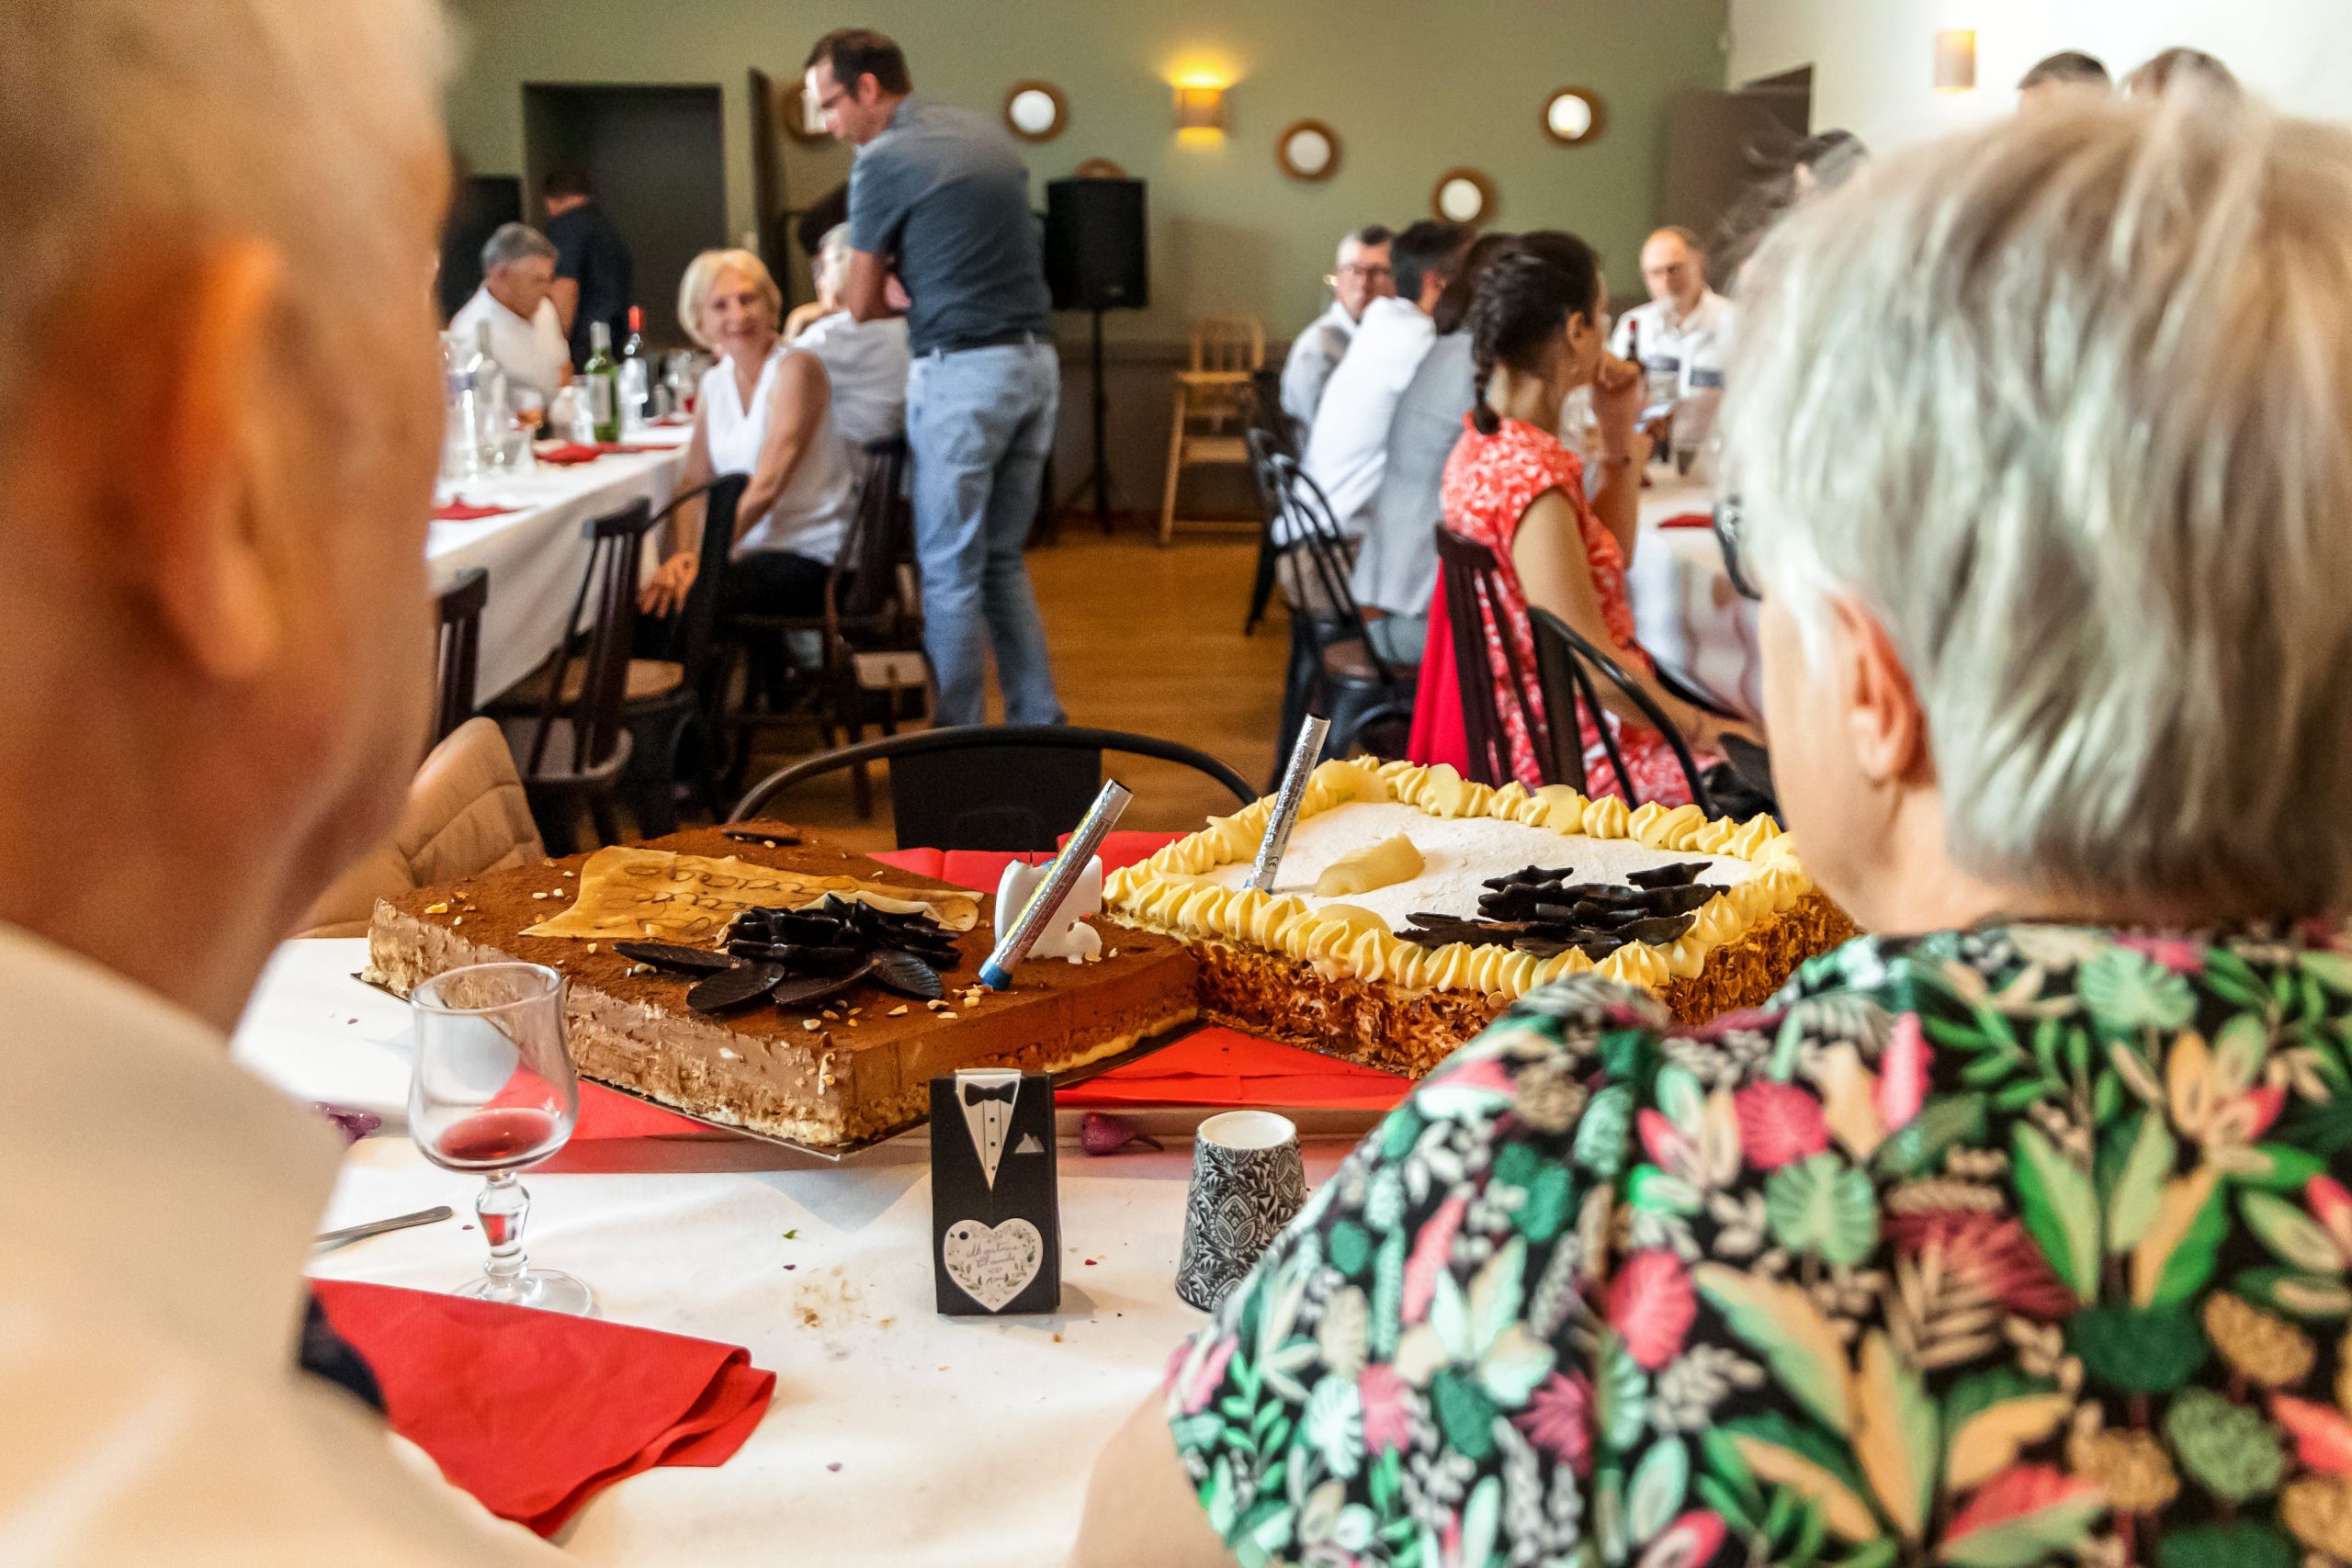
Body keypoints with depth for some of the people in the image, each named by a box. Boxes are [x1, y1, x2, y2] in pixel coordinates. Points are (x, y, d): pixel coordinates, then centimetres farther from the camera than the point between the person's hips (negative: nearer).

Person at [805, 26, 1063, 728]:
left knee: (951, 570, 1)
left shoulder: (883, 162, -8)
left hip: (963, 372, -7)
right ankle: (1039, 722, 17)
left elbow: (862, 305, -3)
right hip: (1036, 360, 7)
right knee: (1003, 558, 15)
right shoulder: (988, 132, 14)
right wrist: (919, 283, 8)